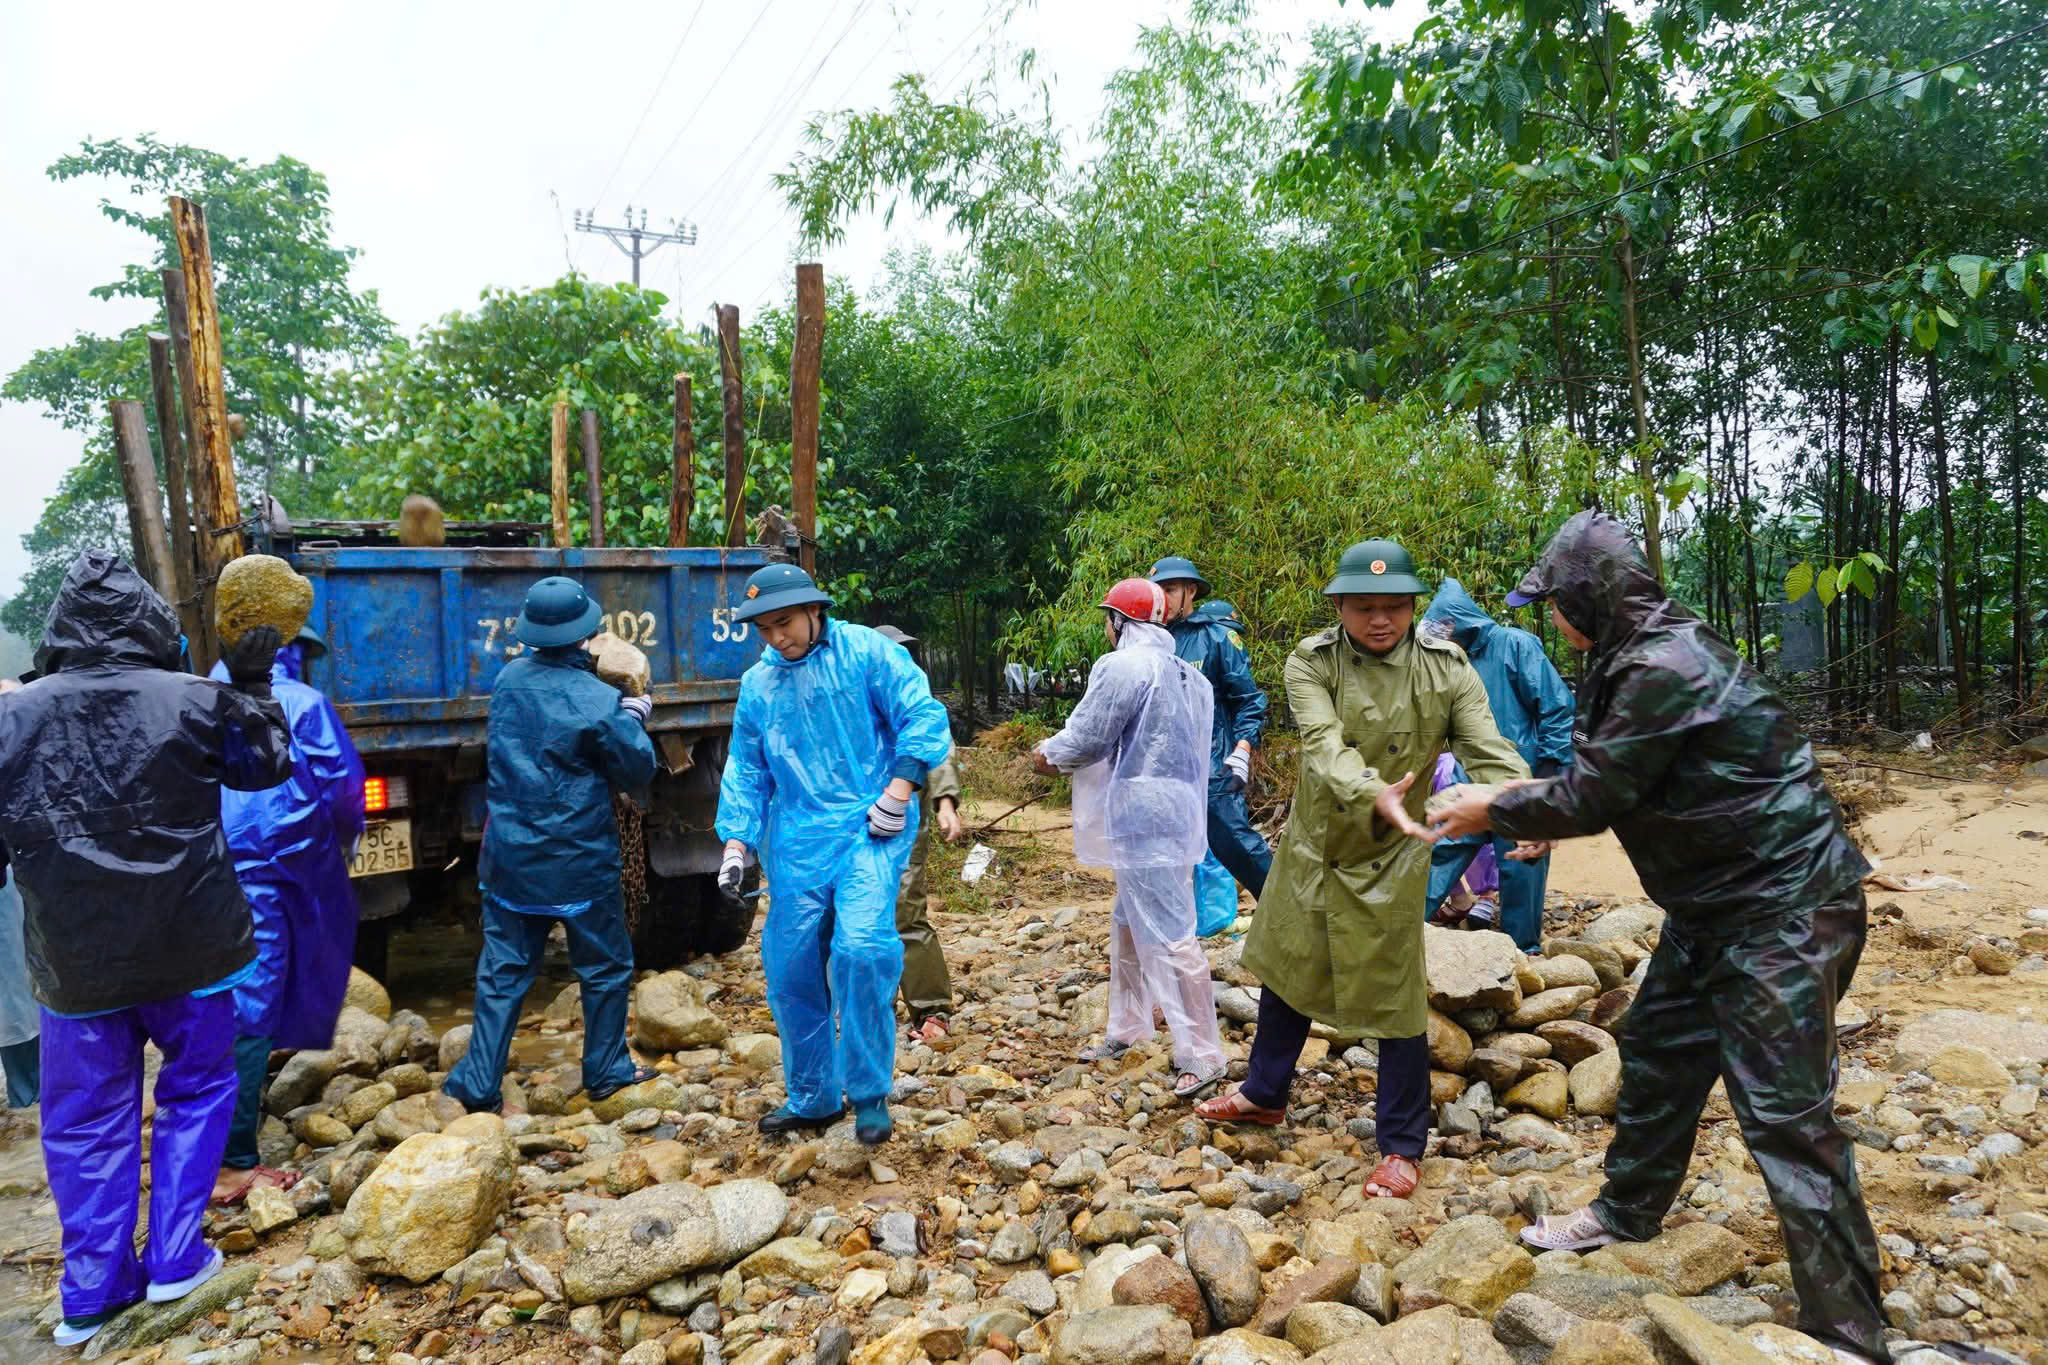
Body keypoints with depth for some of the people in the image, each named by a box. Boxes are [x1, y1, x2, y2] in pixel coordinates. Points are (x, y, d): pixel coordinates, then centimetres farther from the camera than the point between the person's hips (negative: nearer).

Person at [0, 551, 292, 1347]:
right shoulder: (195, 703, -12)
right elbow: (268, 766, 5)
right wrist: (252, 685, 12)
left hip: (74, 960, 1)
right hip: (188, 947, -1)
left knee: (87, 1121, 15)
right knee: (198, 1087, 18)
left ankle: (91, 1293, 22)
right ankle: (175, 1258, 19)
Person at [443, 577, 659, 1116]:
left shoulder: (509, 679, 0)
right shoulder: (598, 702, -18)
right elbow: (638, 773, -8)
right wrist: (634, 719, 9)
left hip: (509, 858, 5)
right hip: (579, 864, -4)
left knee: (503, 971, 13)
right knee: (606, 968, 13)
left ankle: (479, 1082, 14)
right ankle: (606, 1070, 24)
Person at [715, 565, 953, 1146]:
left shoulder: (866, 651, -1)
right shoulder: (758, 684, 14)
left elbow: (924, 716, -6)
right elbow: (745, 771, 18)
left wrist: (899, 791, -15)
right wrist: (737, 840, 6)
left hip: (869, 828, -5)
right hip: (797, 840, 5)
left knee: (861, 948, -22)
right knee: (790, 969, 6)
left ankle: (869, 1093, -2)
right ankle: (812, 1098, 27)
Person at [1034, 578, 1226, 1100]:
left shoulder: (1123, 666, -15)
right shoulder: (1184, 674, 14)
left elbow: (1085, 739, -12)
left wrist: (1049, 753, 8)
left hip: (1144, 820, -10)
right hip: (1174, 812, 10)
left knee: (1170, 938, -4)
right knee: (1128, 925, 20)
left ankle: (1202, 1056, 3)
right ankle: (1125, 1030, 33)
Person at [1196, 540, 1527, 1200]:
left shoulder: (1446, 670, -12)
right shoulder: (1311, 662, -13)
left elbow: (1488, 750, -20)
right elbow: (1322, 743, -29)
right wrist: (1373, 795, -49)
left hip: (1387, 861, -2)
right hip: (1308, 848, 2)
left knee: (1394, 1002, 2)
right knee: (1285, 972, 19)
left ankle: (1402, 1147, 24)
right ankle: (1265, 1094, 43)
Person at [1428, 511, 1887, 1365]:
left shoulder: (1665, 669, -26)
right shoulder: (1645, 652, 6)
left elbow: (1591, 796, -20)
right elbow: (1608, 782, 15)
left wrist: (1495, 812, -6)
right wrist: (1531, 814, 10)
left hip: (1785, 904, -10)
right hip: (1717, 901, 10)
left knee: (1782, 1107, -7)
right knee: (1656, 1048, 18)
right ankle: (1628, 1211, 37)